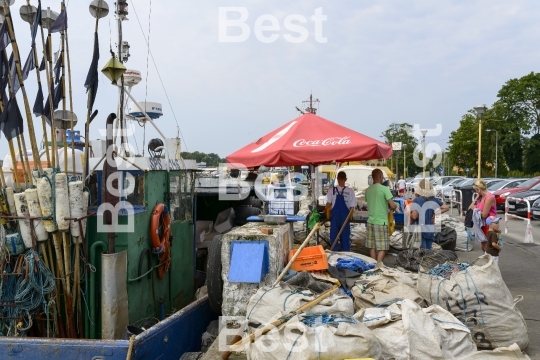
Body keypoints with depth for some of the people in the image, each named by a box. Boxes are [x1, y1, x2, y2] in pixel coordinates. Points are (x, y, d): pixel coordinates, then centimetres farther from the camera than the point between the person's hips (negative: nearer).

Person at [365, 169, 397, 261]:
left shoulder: (367, 190, 6)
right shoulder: (384, 189, -12)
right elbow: (392, 206, -15)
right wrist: (395, 206, 8)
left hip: (370, 222, 6)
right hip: (381, 222, -6)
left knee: (372, 247, 11)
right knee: (382, 248, 0)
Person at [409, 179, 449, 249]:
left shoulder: (417, 200, -13)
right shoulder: (434, 200, 2)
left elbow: (414, 216, -23)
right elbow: (446, 207, 10)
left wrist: (410, 215, -3)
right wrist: (435, 213, 6)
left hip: (419, 231, -5)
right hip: (431, 230, 5)